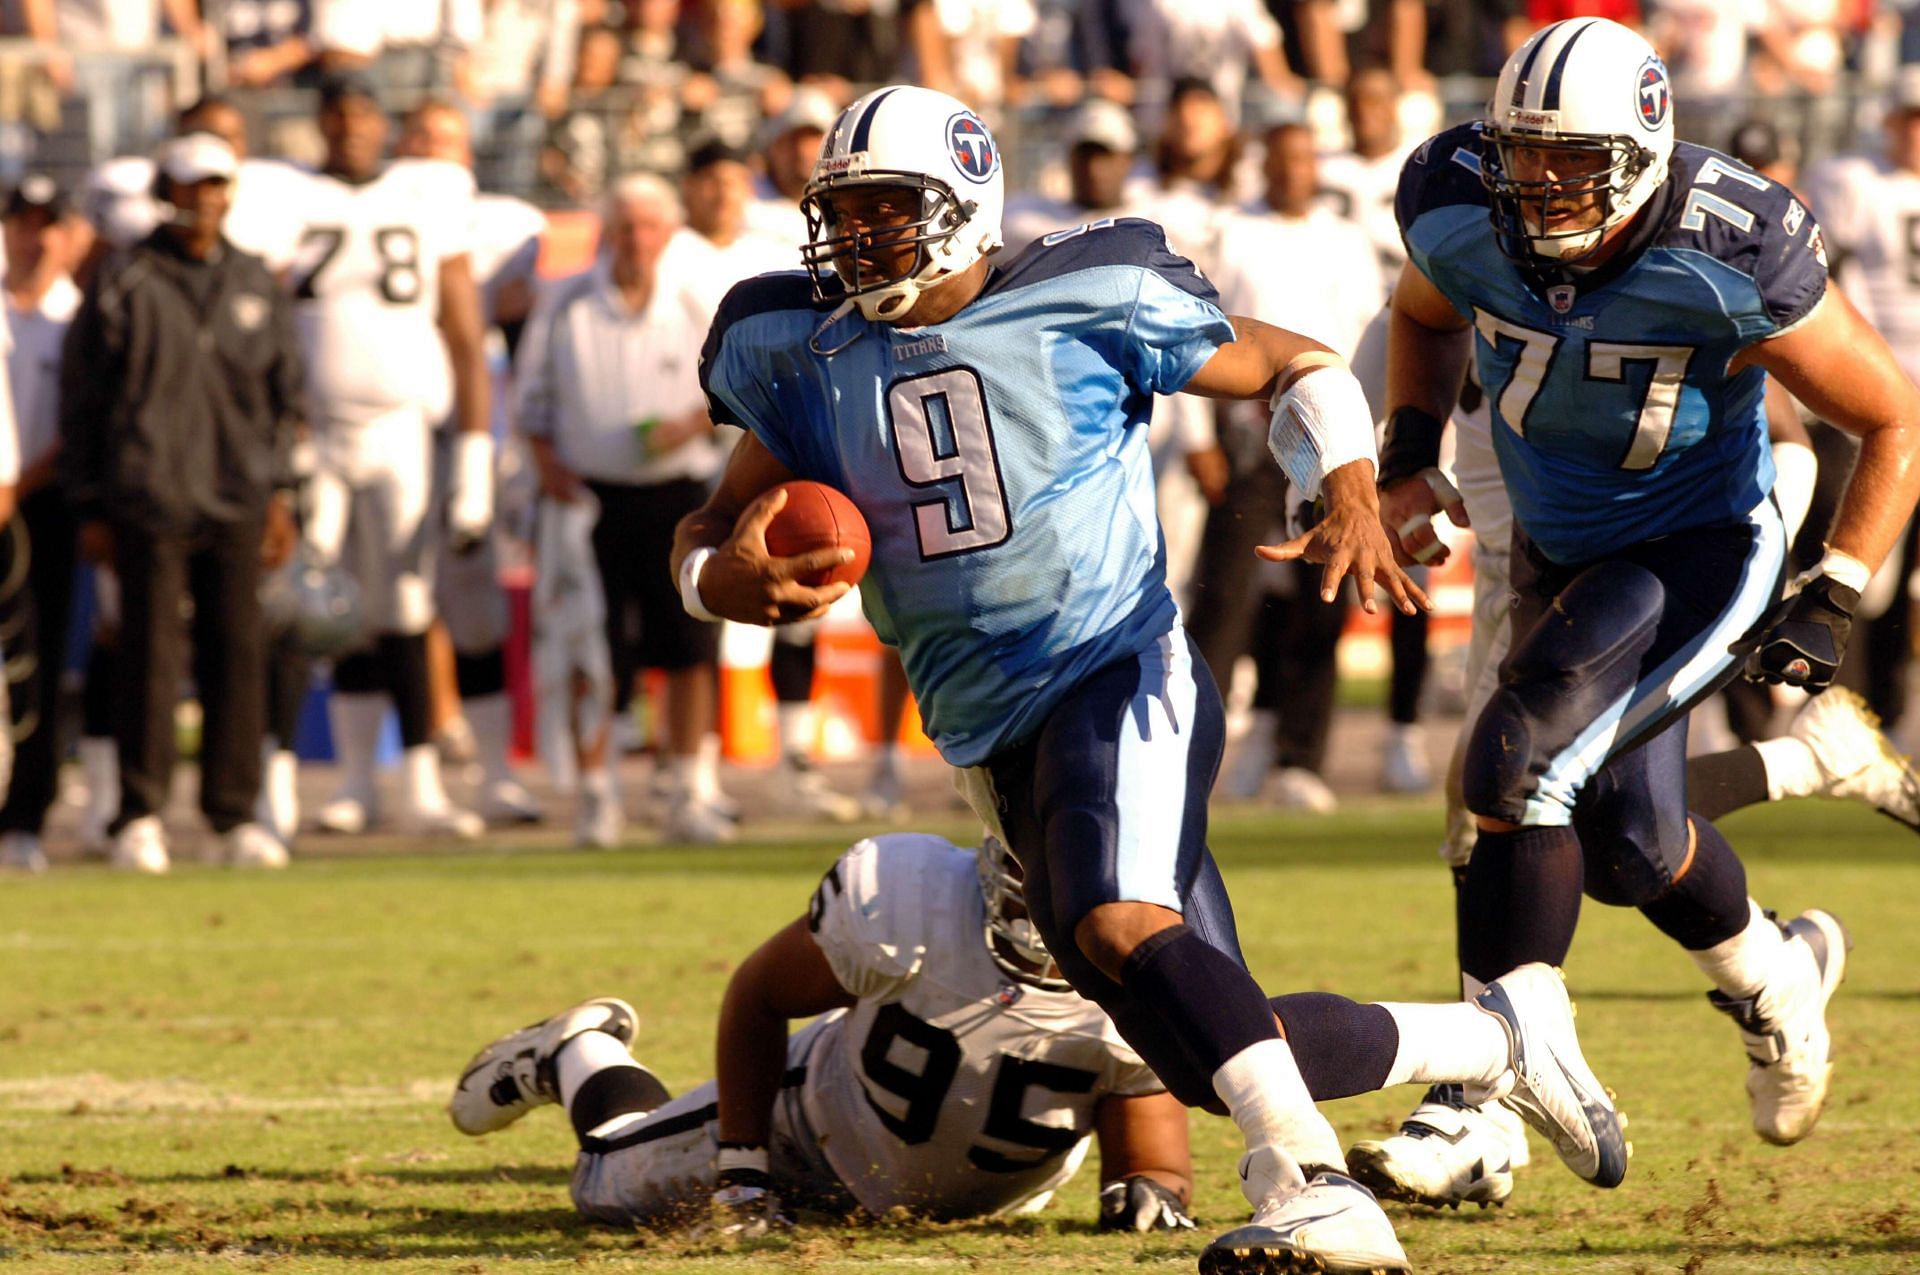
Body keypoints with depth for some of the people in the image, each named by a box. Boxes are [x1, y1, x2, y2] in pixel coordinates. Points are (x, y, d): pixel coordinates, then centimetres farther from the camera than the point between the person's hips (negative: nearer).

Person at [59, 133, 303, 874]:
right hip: (150, 502, -4)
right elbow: (82, 401, 2)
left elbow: (283, 395, 18)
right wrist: (91, 508, -2)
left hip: (237, 506, 4)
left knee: (238, 653, 3)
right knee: (150, 654, -4)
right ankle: (140, 819, 1)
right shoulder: (123, 285, 0)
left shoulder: (255, 285, 12)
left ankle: (235, 814, 10)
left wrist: (277, 492, 11)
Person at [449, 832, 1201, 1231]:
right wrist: (742, 1167, -18)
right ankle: (574, 1055, 46)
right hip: (828, 1114, -2)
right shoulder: (908, 901, -38)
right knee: (614, 1187, 12)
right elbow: (759, 994, -19)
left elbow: (1152, 1147, -23)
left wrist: (1150, 1191, -48)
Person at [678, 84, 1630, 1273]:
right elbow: (710, 537, 15)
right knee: (1223, 1060, 2)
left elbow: (1297, 369, 6)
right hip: (993, 733, 6)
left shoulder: (1085, 306, -5)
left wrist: (1351, 497, -12)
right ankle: (1501, 1035, 20)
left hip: (1121, 672, -6)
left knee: (1116, 923, -35)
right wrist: (729, 578, -10)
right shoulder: (805, 355, 8)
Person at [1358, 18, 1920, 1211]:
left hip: (1700, 550, -6)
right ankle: (1775, 981, 49)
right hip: (1561, 555, 6)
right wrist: (1409, 460, -3)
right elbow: (1426, 316, 11)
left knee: (1523, 762, -24)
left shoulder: (1732, 263, -29)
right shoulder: (1460, 211, -18)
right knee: (1628, 839, 14)